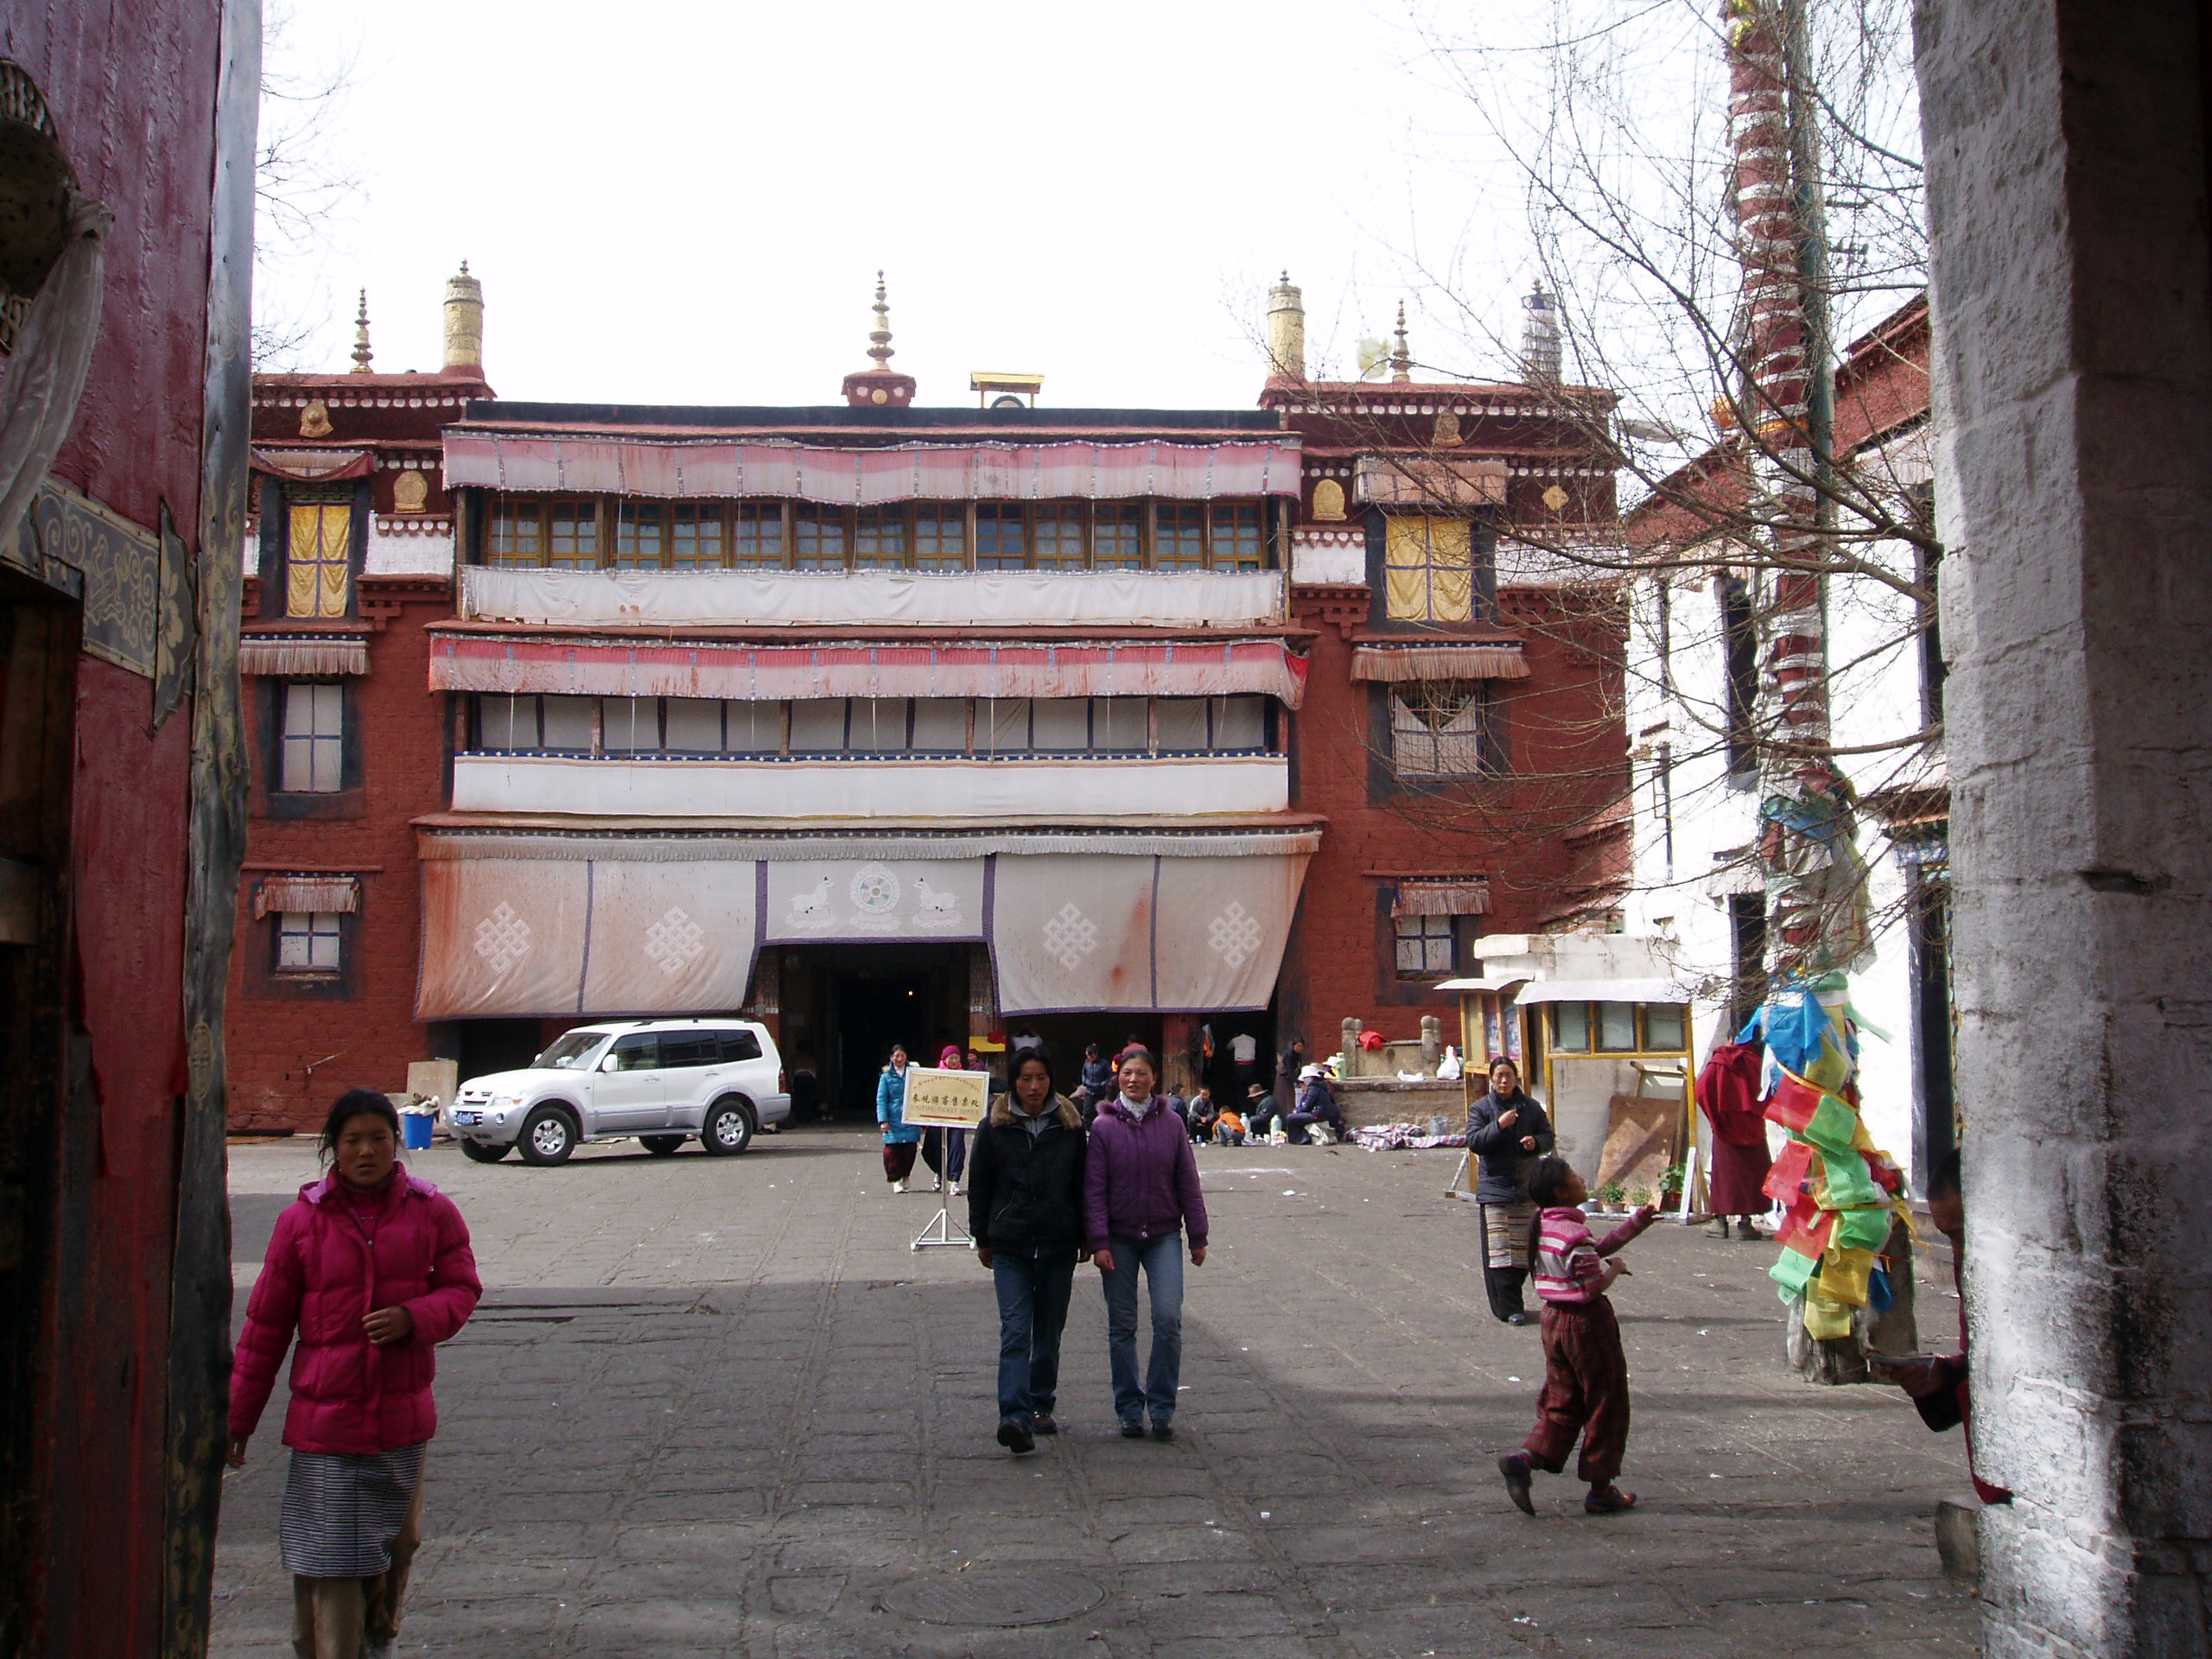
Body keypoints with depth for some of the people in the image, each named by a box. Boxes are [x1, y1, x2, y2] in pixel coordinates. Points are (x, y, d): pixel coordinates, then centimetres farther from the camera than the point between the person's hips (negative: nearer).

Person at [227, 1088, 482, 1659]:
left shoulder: (432, 1212, -1)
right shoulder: (301, 1220, -3)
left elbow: (462, 1288, 3)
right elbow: (266, 1323, 2)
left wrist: (413, 1318, -18)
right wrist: (239, 1414, 6)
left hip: (404, 1418, 2)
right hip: (324, 1418, -2)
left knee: (398, 1543, 17)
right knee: (329, 1555, -3)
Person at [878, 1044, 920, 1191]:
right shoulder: (886, 1077, 5)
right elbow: (881, 1100, 2)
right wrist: (883, 1120, -9)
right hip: (893, 1120, -1)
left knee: (910, 1150, 0)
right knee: (892, 1150, -7)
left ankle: (905, 1176, 21)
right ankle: (896, 1179, 7)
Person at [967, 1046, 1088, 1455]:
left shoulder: (1070, 1126, 3)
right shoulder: (995, 1127, 0)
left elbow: (1082, 1186, 9)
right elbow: (979, 1187, 6)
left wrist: (1084, 1237, 9)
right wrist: (983, 1239, 6)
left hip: (1059, 1246, 2)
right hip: (1010, 1246, -2)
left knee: (1049, 1333, 12)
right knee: (1015, 1332, -13)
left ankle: (1040, 1406, 27)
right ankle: (1016, 1417, -20)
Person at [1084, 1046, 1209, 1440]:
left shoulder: (1170, 1123, 1)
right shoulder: (1104, 1126, -2)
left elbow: (1188, 1183, 6)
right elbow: (1094, 1189, -3)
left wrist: (1198, 1237, 6)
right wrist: (1098, 1241, -9)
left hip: (1164, 1235, 0)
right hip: (1119, 1238, 0)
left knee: (1168, 1319, -10)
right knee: (1122, 1326, 5)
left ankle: (1162, 1408, 4)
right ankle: (1129, 1409, 18)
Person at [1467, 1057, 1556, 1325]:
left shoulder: (1531, 1107, 8)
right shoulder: (1480, 1109, 0)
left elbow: (1548, 1136, 11)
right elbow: (1473, 1142, -9)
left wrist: (1535, 1142, -12)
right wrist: (1498, 1125, -21)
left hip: (1526, 1186, 3)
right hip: (1494, 1187, -3)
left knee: (1523, 1247, 7)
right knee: (1498, 1248, -8)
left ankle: (1510, 1300, 20)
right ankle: (1508, 1308, -6)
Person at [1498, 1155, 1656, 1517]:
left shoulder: (1544, 1226, 7)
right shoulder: (1574, 1235, -23)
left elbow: (1598, 1248, 14)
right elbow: (1595, 1285, -24)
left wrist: (1637, 1223, 13)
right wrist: (1616, 1269, -5)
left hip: (1554, 1320, 9)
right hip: (1586, 1323, -9)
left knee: (1561, 1400, 14)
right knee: (1605, 1404, 7)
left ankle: (1524, 1459, -5)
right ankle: (1600, 1490, 15)